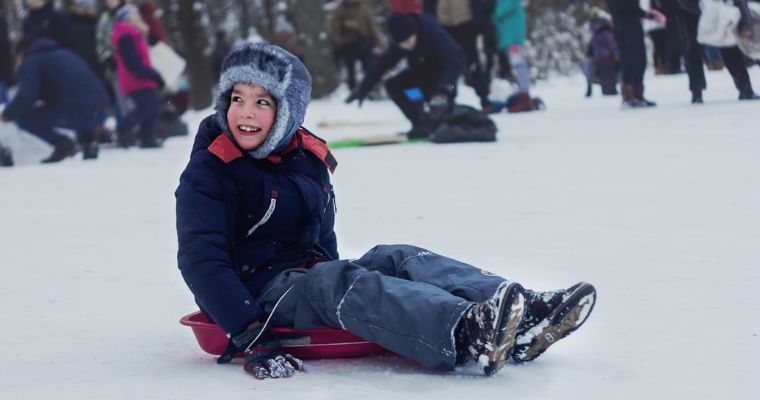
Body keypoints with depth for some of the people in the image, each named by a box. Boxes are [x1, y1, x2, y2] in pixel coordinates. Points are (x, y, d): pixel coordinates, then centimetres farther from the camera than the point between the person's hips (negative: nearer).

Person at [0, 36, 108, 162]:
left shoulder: (30, 62, 7)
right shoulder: (66, 54, 31)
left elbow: (26, 96, -8)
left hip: (74, 115, -7)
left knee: (21, 116, 5)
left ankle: (62, 143, -5)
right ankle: (87, 140, 15)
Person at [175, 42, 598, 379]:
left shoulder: (308, 156, 12)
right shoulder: (208, 173, -10)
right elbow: (200, 260, -19)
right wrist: (247, 333, -29)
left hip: (311, 274, 7)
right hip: (262, 290, -7)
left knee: (398, 259, -17)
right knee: (338, 281, -35)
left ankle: (523, 319, -38)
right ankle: (465, 333, -62)